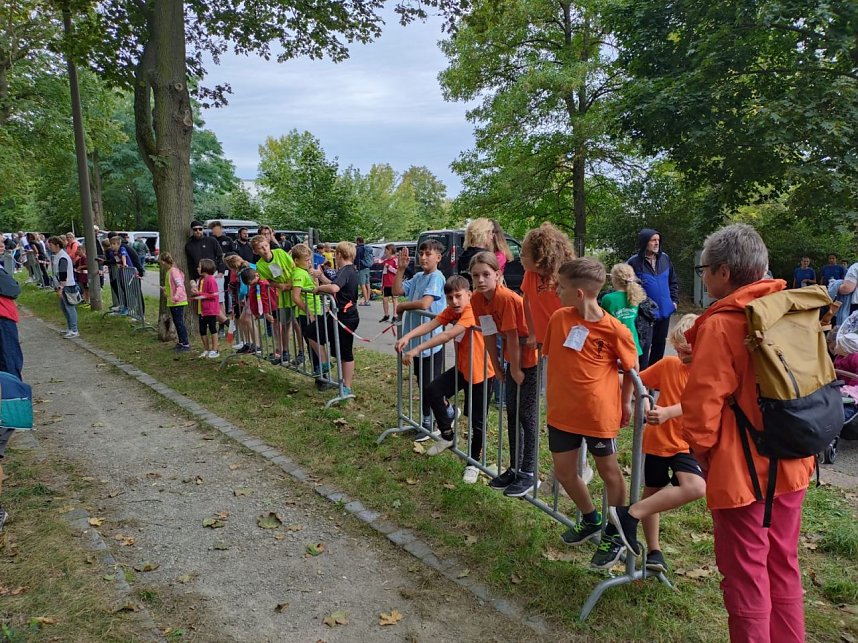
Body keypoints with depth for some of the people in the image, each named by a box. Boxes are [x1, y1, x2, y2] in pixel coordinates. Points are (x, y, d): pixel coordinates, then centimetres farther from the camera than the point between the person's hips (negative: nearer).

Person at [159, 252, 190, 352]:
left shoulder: (173, 271, -17)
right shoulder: (169, 271, 13)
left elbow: (180, 285, -27)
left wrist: (176, 296, -39)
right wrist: (164, 289, 33)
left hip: (178, 302, -10)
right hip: (172, 303, 10)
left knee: (179, 323, -7)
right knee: (177, 322, 17)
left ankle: (186, 344, -3)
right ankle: (181, 342, 27)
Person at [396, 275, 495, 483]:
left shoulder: (472, 311, -26)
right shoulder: (451, 311, 0)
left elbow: (448, 335, -37)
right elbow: (430, 325, -12)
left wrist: (417, 349, -41)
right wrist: (407, 336, -30)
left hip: (480, 372, -7)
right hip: (461, 368, 8)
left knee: (477, 421, 3)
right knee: (433, 390, -4)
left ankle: (473, 463, 22)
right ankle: (447, 435, 16)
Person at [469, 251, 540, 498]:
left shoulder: (506, 298, -27)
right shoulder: (477, 299, -4)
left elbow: (512, 336, -22)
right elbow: (490, 334, 4)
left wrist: (516, 370, -15)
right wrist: (497, 367, 9)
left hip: (530, 357, -8)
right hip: (513, 358, 8)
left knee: (527, 415, -2)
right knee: (512, 413, 14)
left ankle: (530, 474, 10)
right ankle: (515, 468, 26)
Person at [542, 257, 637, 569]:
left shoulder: (614, 330, -16)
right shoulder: (559, 318, -4)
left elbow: (631, 366, 0)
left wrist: (626, 402, 5)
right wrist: (553, 392, 12)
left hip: (599, 412, -5)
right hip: (562, 410, 5)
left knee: (608, 471, 12)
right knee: (564, 472, 13)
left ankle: (614, 536, 32)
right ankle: (590, 520, 40)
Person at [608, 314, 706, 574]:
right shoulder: (668, 364, 0)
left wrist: (667, 412, -41)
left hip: (686, 444, -2)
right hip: (656, 441, 2)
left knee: (696, 488, -26)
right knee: (652, 494, 11)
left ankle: (631, 514, -18)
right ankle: (654, 550, 29)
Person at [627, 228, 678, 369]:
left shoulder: (664, 258, 5)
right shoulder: (634, 262, -13)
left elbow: (673, 281, 15)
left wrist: (674, 300, 8)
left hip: (664, 311, 6)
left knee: (660, 346, 17)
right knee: (644, 347, -5)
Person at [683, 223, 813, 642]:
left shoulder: (720, 324, -18)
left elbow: (704, 399, -19)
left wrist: (700, 447, -3)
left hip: (741, 470, -7)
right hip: (790, 464, 7)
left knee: (746, 576, 8)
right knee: (783, 567, 21)